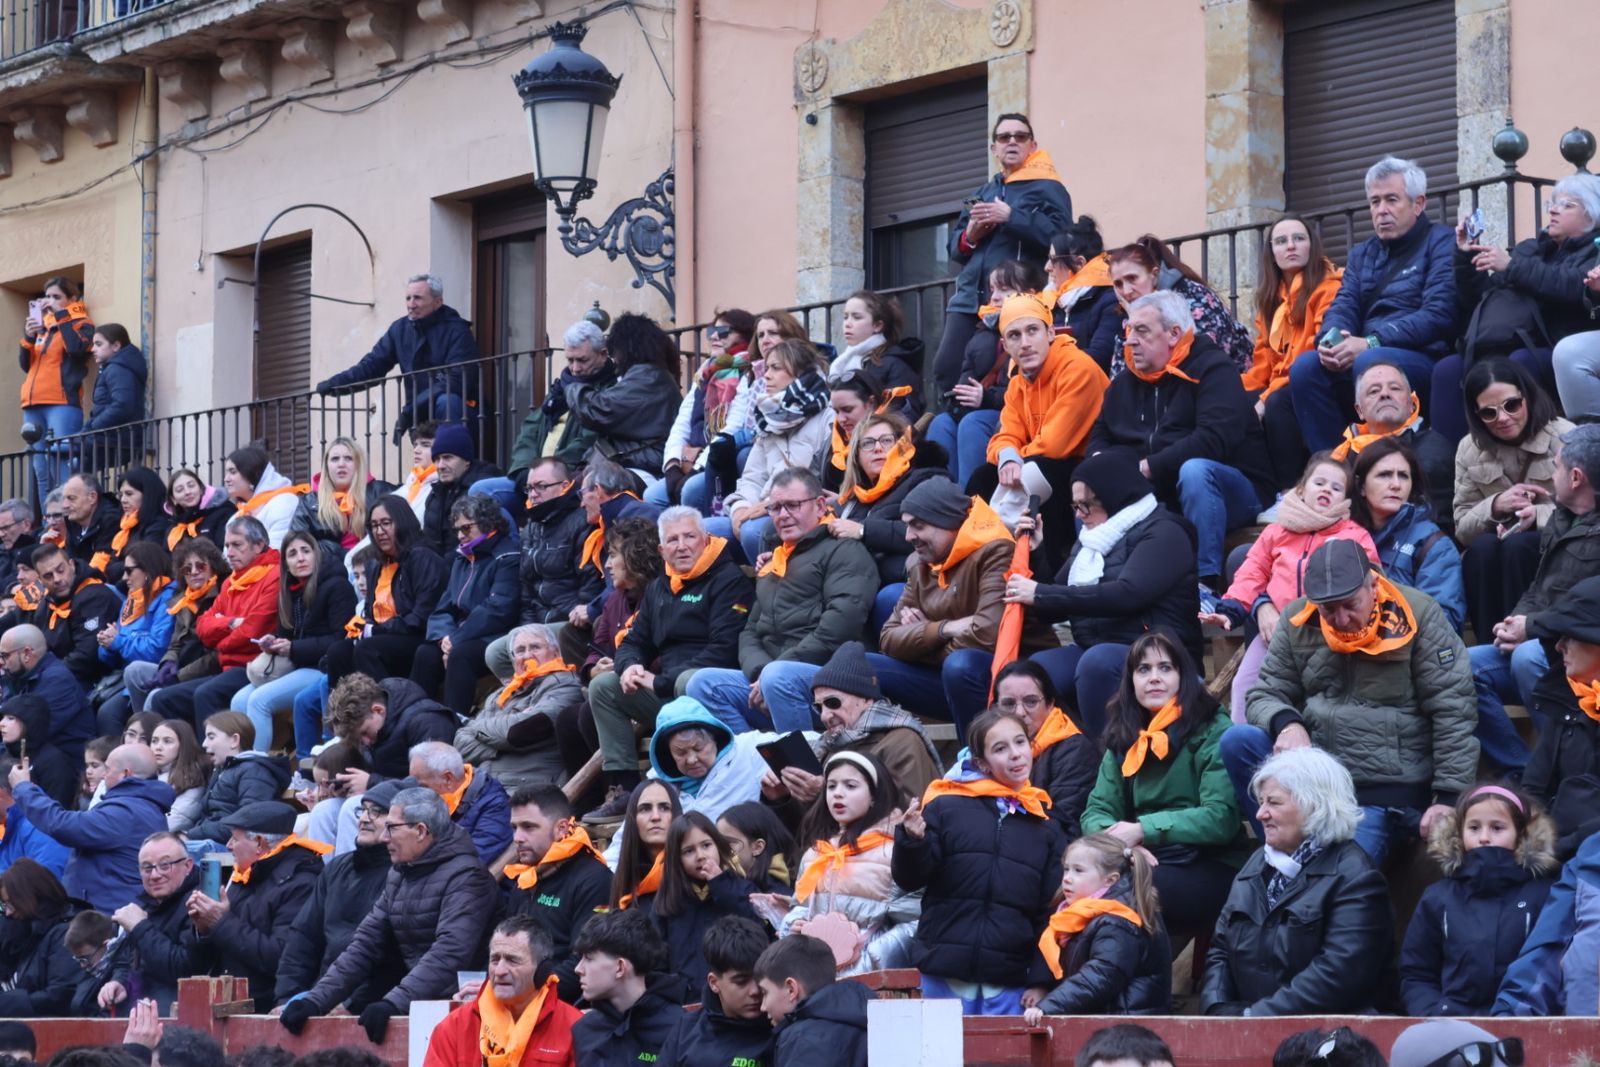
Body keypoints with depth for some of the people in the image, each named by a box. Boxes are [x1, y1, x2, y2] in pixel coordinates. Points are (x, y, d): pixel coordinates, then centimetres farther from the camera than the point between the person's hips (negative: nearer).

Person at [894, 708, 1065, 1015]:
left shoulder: (1045, 826, 9)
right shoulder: (946, 806, 3)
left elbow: (1050, 911, 9)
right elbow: (910, 879, 3)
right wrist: (912, 841, -17)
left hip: (1010, 982, 1)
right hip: (946, 976, -1)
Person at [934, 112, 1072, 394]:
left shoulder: (1047, 188, 3)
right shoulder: (984, 192, 24)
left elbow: (1060, 235, -14)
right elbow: (954, 248, 24)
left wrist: (1011, 217, -17)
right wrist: (969, 236, 1)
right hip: (970, 297, 7)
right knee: (946, 368, -4)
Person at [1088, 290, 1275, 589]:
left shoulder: (1211, 370, -10)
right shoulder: (1125, 382, 13)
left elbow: (1213, 440, -24)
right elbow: (1099, 437, 17)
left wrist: (1148, 467, -24)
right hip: (1156, 495, 6)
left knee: (1194, 469, -38)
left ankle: (1206, 584, -35)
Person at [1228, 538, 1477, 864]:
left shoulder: (1417, 617, -8)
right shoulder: (1297, 623, 2)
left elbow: (1452, 713, -8)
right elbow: (1265, 695, 9)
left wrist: (1448, 798, -14)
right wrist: (1287, 724, -17)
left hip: (1387, 792, -5)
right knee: (1237, 741, -19)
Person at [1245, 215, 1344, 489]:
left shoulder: (1329, 287, -8)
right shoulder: (1270, 296, 18)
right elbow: (1264, 357, 15)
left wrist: (1268, 397, -23)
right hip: (1279, 386, 7)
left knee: (1278, 403, -34)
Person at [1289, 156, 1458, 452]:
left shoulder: (1441, 243, 1)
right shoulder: (1362, 254, 23)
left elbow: (1438, 315, -12)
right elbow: (1343, 306, 13)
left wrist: (1371, 343, -21)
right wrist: (1330, 339, -13)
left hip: (1425, 358, -6)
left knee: (1370, 362, -35)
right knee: (1305, 365, -20)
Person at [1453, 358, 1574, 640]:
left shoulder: (1564, 437, -9)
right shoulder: (1469, 449, 3)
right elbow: (1462, 529, 1)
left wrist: (1538, 516, -27)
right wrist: (1494, 507, -20)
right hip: (1492, 563, 3)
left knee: (1517, 546, -33)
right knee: (1482, 548, -30)